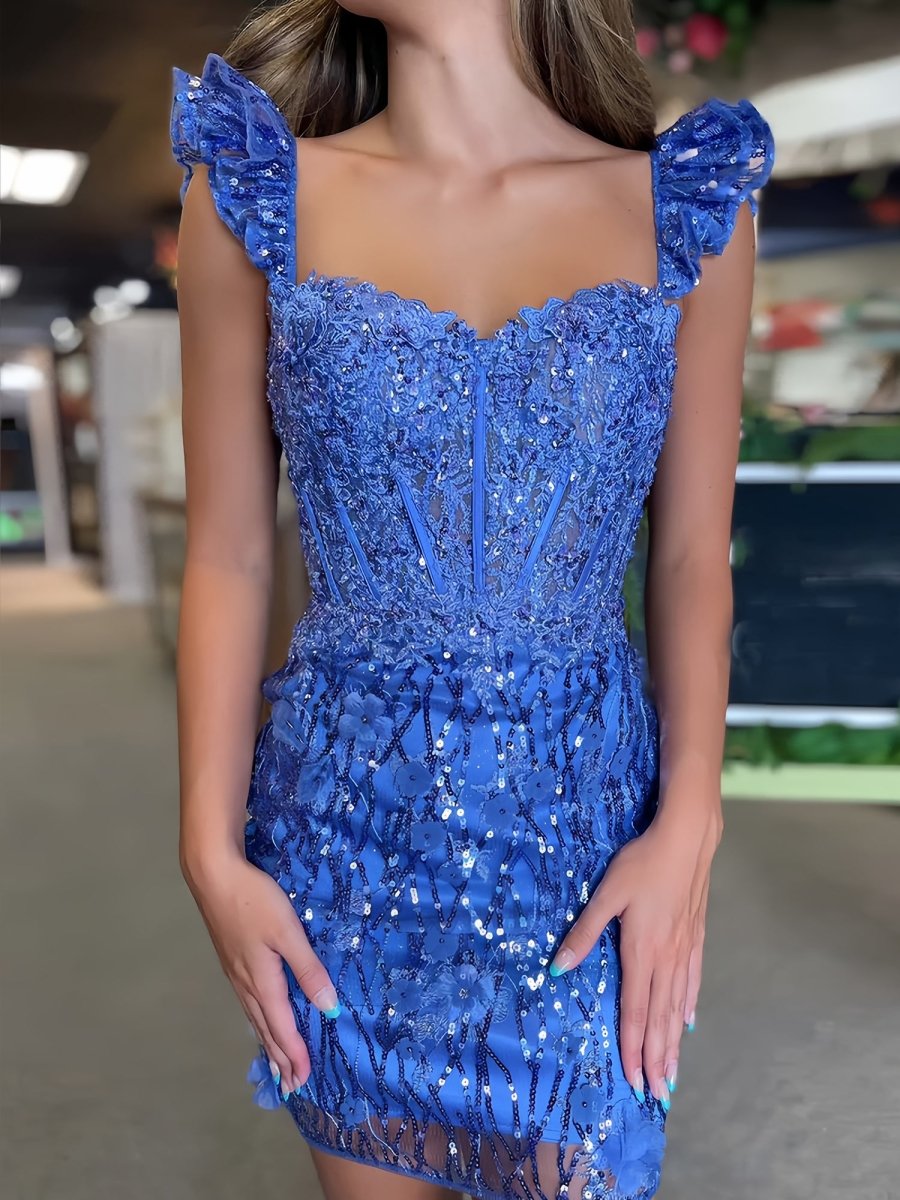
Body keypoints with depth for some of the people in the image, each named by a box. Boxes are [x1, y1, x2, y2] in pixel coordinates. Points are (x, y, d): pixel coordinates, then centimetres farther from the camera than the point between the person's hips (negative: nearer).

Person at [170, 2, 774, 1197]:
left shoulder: (689, 207, -2)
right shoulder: (256, 193, -3)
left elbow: (692, 559, 1)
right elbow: (228, 556, -2)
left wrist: (689, 821, -8)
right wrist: (212, 850, -4)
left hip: (586, 819, 1)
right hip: (349, 819, 0)